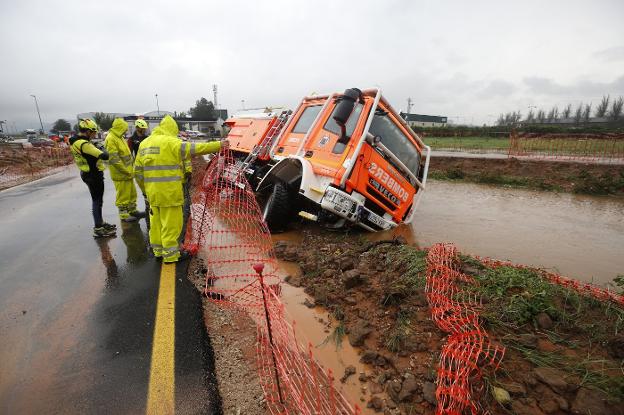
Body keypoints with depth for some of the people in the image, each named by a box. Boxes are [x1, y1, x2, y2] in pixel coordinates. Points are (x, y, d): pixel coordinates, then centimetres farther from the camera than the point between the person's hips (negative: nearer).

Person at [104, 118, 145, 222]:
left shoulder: (119, 138, 14)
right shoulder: (111, 139, -17)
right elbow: (114, 159, -23)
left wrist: (130, 169, 14)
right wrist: (127, 171, -19)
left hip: (128, 172, 10)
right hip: (120, 174, -10)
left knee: (132, 193, 19)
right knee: (123, 195, 0)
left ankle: (132, 211, 32)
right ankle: (123, 215, 11)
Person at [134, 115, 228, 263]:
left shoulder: (144, 143, 14)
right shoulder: (170, 142, -10)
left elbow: (138, 170, 16)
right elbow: (195, 148, -13)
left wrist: (145, 188, 24)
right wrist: (219, 145, -8)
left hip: (152, 191, 8)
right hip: (169, 191, -8)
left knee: (157, 220, 17)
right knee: (171, 222, 1)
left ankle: (158, 250, 29)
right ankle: (171, 254, 9)